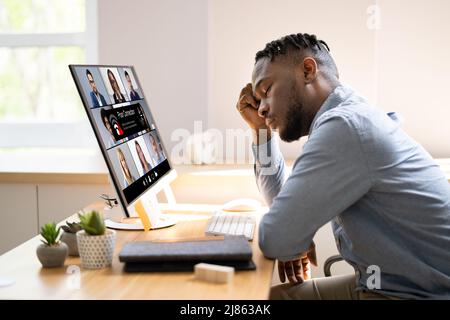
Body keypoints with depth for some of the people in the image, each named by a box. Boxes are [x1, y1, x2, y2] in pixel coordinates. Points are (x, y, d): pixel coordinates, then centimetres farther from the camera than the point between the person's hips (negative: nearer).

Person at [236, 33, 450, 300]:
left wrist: (299, 238, -1)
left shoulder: (345, 125, -24)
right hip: (382, 284, 9)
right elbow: (284, 203, 20)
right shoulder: (351, 119, 8)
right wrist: (262, 129, 12)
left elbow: (275, 240, -23)